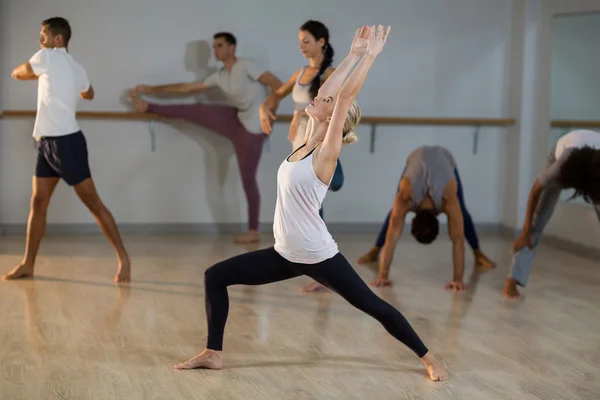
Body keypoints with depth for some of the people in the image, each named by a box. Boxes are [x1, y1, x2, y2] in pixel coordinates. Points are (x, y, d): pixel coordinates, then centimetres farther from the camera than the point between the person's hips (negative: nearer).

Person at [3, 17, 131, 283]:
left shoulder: (48, 57, -10)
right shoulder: (76, 68, 13)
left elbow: (18, 73, 4)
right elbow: (88, 94, 33)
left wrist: (37, 73, 24)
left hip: (66, 142, -9)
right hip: (48, 142, 9)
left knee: (93, 202, -5)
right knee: (38, 202, 9)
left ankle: (123, 258, 0)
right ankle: (27, 265, 14)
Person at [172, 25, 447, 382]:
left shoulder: (327, 152, -13)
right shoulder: (307, 143, 6)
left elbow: (344, 96, -20)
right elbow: (328, 91, 10)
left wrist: (371, 55, -18)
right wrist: (354, 54, 14)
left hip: (320, 257, -8)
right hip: (287, 255, 8)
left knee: (373, 306, 2)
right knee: (215, 276, 4)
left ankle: (429, 359, 17)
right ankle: (214, 354, 10)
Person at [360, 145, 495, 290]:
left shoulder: (448, 200, -45)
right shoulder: (404, 199, -43)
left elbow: (458, 240, -47)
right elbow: (391, 238, -46)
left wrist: (458, 279, -51)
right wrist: (383, 275, -51)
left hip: (445, 157, -1)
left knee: (461, 213, 0)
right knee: (395, 213, 3)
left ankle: (478, 253, 17)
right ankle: (375, 250, 19)